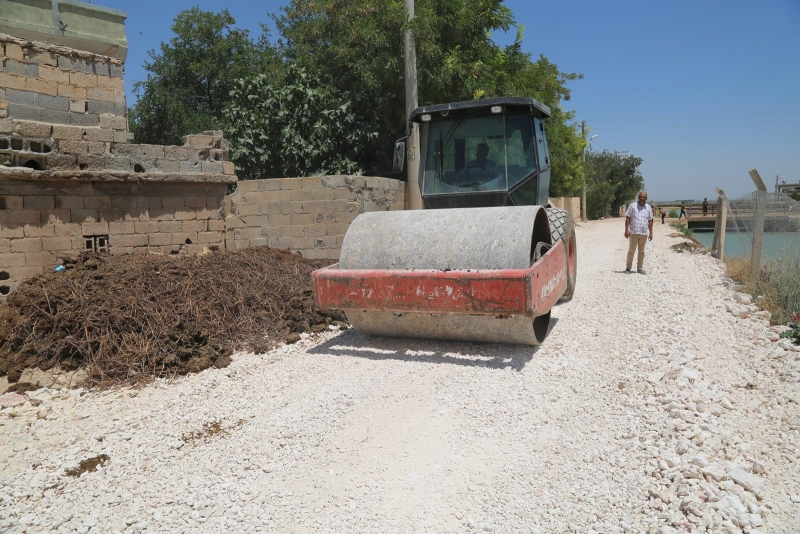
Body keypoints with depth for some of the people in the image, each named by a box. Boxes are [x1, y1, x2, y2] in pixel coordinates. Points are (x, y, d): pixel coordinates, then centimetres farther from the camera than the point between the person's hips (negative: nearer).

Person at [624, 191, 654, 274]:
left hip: (644, 233, 3)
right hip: (633, 232, -3)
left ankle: (639, 268, 15)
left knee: (641, 251, 8)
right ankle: (628, 267, 8)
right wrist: (626, 230, -9)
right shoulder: (632, 205, 0)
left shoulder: (648, 208, 9)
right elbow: (627, 218, -2)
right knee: (631, 250, 0)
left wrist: (651, 233, 6)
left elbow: (650, 221, 12)